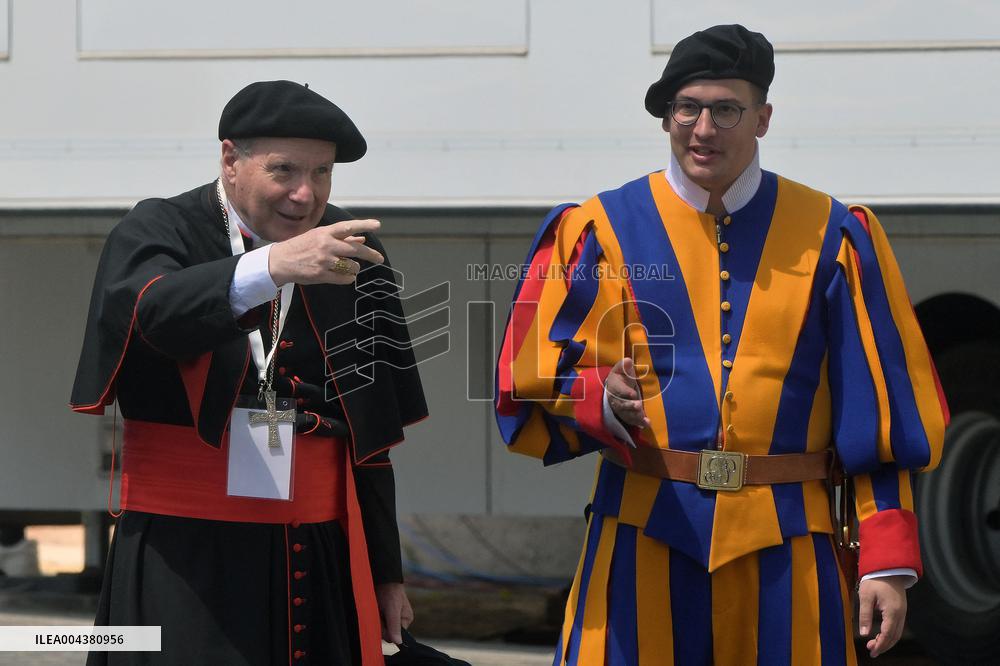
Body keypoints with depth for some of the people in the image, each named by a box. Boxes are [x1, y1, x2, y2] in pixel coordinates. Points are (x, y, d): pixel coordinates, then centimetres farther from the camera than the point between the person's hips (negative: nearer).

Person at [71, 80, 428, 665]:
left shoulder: (350, 252, 9)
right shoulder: (159, 232, -2)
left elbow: (371, 437, 14)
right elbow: (150, 312, -28)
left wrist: (385, 571, 14)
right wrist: (273, 266, -42)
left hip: (319, 561, 4)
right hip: (184, 560, -3)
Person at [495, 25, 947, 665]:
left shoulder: (831, 236, 6)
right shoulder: (601, 229, 5)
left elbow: (882, 413, 4)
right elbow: (532, 378, 5)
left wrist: (888, 563, -2)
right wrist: (604, 399, -17)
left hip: (785, 543, 0)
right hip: (644, 539, 0)